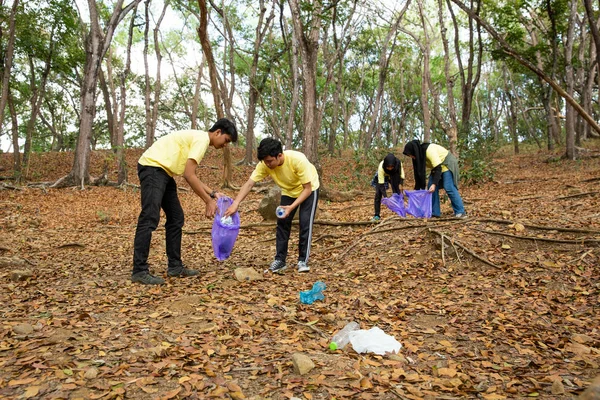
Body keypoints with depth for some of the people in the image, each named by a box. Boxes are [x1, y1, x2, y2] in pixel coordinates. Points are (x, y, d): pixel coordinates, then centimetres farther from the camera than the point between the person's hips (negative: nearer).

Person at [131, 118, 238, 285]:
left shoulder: (198, 139, 18)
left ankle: (175, 266, 14)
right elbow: (188, 175, -20)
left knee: (176, 218, 9)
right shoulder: (202, 139, -13)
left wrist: (212, 193, 10)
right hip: (152, 167, -11)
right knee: (150, 219, -14)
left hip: (163, 171, 11)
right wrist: (208, 201, -14)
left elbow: (191, 175, 17)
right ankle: (139, 271, -10)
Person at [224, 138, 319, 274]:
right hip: (288, 191, 4)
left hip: (309, 189, -4)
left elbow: (307, 189, -31)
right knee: (282, 222, -5)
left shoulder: (298, 160, -38)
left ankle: (303, 261, -4)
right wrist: (235, 204, -40)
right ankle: (280, 260, 5)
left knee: (305, 223, -14)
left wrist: (291, 207, -40)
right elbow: (249, 184, -27)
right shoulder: (264, 164, -27)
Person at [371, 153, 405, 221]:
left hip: (394, 177, 2)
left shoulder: (399, 163, -33)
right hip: (382, 177, -2)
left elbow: (402, 175, -16)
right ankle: (376, 215, -6)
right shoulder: (381, 167, -39)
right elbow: (381, 184, -36)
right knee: (378, 194, -12)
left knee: (397, 191, -14)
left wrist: (400, 184, -34)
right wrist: (385, 197, -42)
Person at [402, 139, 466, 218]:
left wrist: (434, 184, -40)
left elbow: (438, 168, -33)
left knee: (449, 188, -17)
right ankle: (434, 212, 2)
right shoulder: (419, 153, -5)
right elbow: (419, 171, 0)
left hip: (447, 164, -9)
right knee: (430, 186, -1)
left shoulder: (429, 150, -31)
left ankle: (461, 212, -15)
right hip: (437, 166, 9)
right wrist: (417, 188, -1)